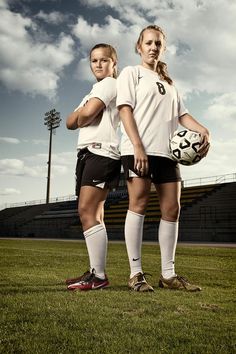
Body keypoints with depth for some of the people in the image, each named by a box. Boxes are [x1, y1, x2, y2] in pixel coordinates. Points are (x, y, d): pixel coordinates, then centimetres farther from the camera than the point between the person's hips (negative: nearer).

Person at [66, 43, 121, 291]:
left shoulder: (109, 83, 2)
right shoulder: (95, 91, 30)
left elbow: (88, 114, -16)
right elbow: (70, 122, 18)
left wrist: (81, 119, 6)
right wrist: (83, 113, -1)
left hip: (101, 152, -10)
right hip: (87, 152, 10)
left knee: (87, 211, -18)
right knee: (92, 214, 4)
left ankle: (99, 275, -18)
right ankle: (95, 272, 6)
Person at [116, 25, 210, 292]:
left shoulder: (168, 82, 28)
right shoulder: (131, 73, 10)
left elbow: (181, 115, 20)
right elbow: (125, 110, -4)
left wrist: (202, 130, -2)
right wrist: (138, 147, -18)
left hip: (167, 151, 6)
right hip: (138, 149, -6)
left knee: (171, 209, 1)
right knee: (138, 204, -10)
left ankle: (168, 274, 8)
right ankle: (135, 273, -5)